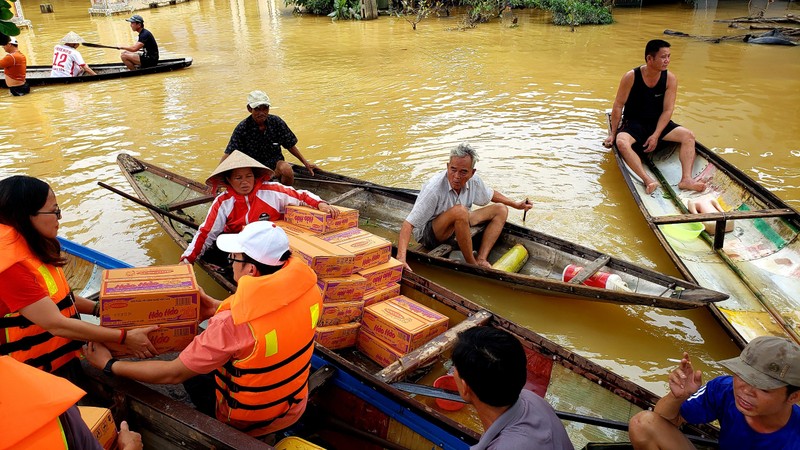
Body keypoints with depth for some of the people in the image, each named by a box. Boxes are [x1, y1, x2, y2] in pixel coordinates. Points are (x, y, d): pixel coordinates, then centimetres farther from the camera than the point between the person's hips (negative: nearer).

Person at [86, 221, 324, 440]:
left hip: (247, 421, -5)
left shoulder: (234, 323, -36)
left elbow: (172, 374, -22)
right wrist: (220, 308, 5)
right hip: (294, 406, 5)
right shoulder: (307, 287, -20)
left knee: (192, 370, 20)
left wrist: (109, 365, -10)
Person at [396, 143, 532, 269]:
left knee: (501, 209, 5)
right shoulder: (434, 189, -31)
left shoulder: (473, 181, -9)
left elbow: (490, 195, 16)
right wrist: (401, 258, -49)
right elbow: (408, 224, -36)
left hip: (457, 226, 8)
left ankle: (481, 259, -13)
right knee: (460, 211, -37)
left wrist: (515, 204, 25)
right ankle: (472, 265, -21)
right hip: (427, 234, -8)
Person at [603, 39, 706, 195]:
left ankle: (686, 178, -32)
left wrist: (656, 135, -18)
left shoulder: (670, 79, -6)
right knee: (621, 142, -36)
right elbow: (618, 105, -7)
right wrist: (613, 133, -7)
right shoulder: (631, 77, -13)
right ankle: (648, 180, -50)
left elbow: (667, 110, -7)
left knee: (689, 136, -20)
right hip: (633, 123, -3)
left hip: (659, 123, 3)